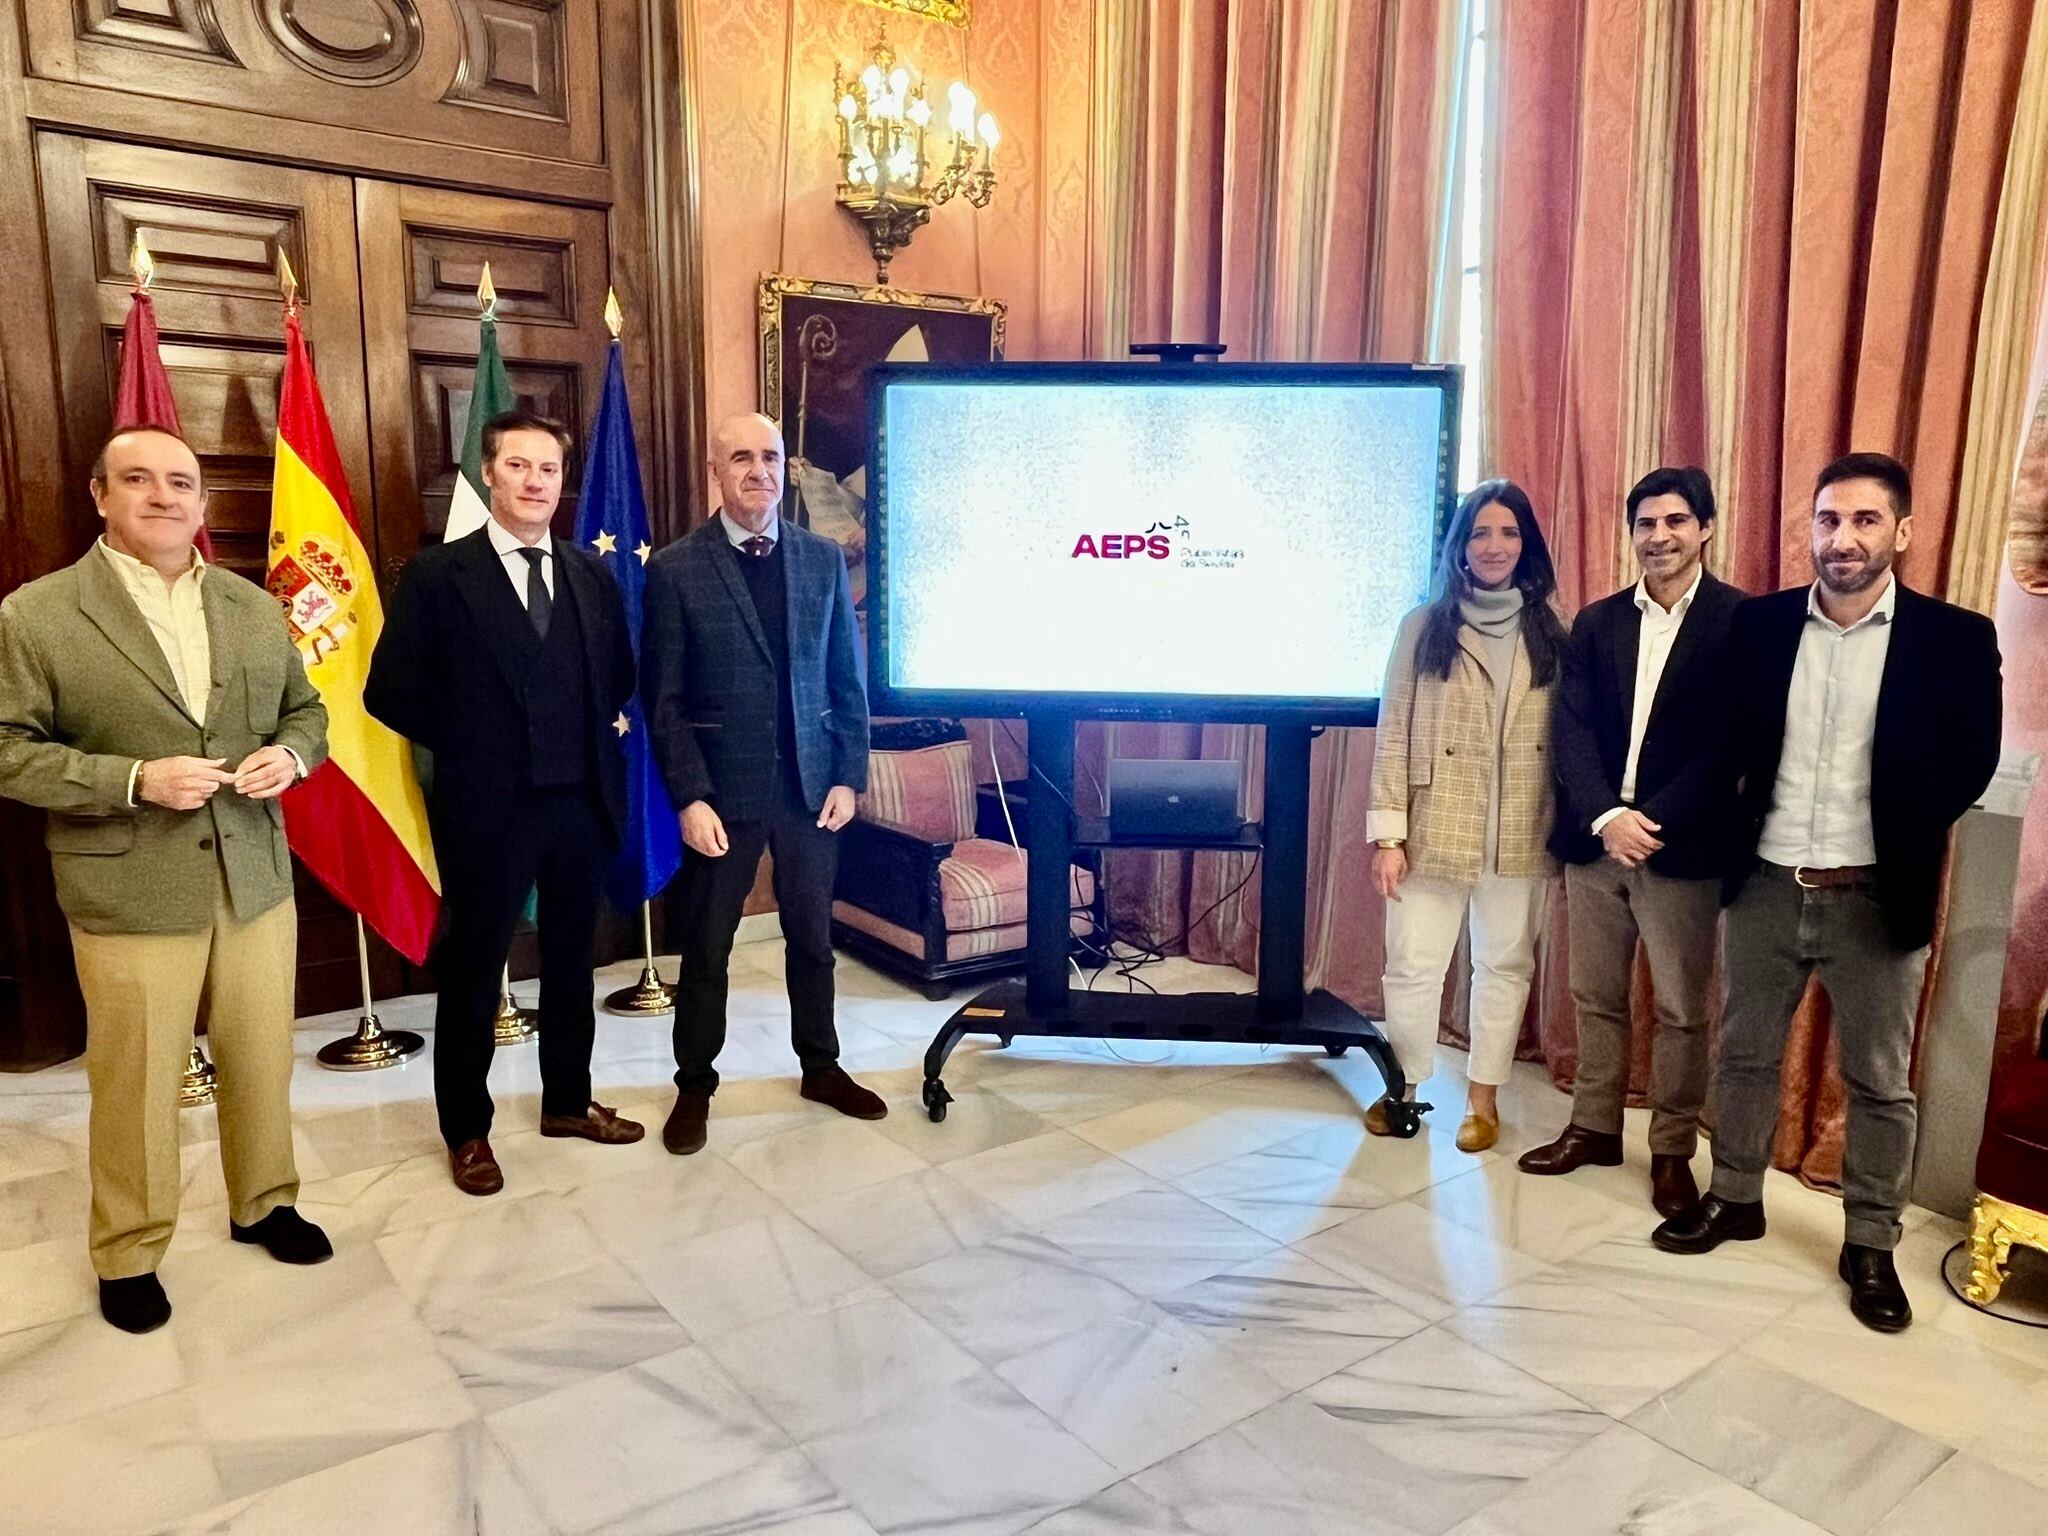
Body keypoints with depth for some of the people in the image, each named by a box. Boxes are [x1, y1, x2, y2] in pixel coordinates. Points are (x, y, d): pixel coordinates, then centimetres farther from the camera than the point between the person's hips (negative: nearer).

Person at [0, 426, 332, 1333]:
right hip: (129, 893, -4)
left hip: (256, 878, 4)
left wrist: (290, 755, -8)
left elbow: (305, 708, 14)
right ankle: (128, 1253, 29)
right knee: (135, 1081, 9)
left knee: (262, 1060, 15)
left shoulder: (254, 607, 8)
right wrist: (134, 780, -21)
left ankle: (265, 1203, 37)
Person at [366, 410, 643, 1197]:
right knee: (472, 970, 9)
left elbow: (619, 676, 18)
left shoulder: (594, 574, 7)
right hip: (489, 805, -4)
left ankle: (567, 1101, 34)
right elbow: (391, 691, -5)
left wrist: (596, 733, 4)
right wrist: (469, 747, -2)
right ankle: (467, 1130, 24)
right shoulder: (437, 574, -6)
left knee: (570, 960, 17)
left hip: (583, 800, 4)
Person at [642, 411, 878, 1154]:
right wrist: (689, 798, -13)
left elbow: (848, 679, 6)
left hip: (811, 784, 3)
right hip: (723, 790, -3)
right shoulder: (675, 570, -6)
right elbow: (663, 699, -6)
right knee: (705, 949, 9)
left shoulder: (824, 559, 4)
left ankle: (821, 1066, 33)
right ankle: (694, 1086, 26)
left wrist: (848, 776, -1)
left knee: (812, 937, 15)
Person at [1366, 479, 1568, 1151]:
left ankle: (1483, 1095, 27)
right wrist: (1388, 832, -8)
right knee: (1413, 965, 3)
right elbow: (1394, 733, -2)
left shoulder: (1553, 631, 6)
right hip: (1436, 829, -1)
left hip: (1521, 835, 2)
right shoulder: (1424, 626, 2)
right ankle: (1405, 1085, 25)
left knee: (1505, 966, 11)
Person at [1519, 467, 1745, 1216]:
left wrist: (1656, 822, -16)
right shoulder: (1596, 622, 8)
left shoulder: (1742, 621, -4)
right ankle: (1594, 1126, 28)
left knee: (1681, 1010, 6)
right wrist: (1606, 817, -13)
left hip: (1685, 847, -4)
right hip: (1595, 839, 4)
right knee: (1595, 997, 13)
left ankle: (1672, 1150, 21)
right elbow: (1571, 728, 1)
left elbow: (1732, 739, -10)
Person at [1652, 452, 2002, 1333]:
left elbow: (1970, 764, -2)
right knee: (1745, 1054, 14)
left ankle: (1871, 1246, 24)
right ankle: (1734, 1198, 31)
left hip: (1877, 896, -2)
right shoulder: (1759, 625, 1)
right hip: (1766, 883, 3)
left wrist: (1898, 834, -1)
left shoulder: (1955, 639, -6)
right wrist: (1741, 825, 1)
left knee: (1879, 1082, 9)